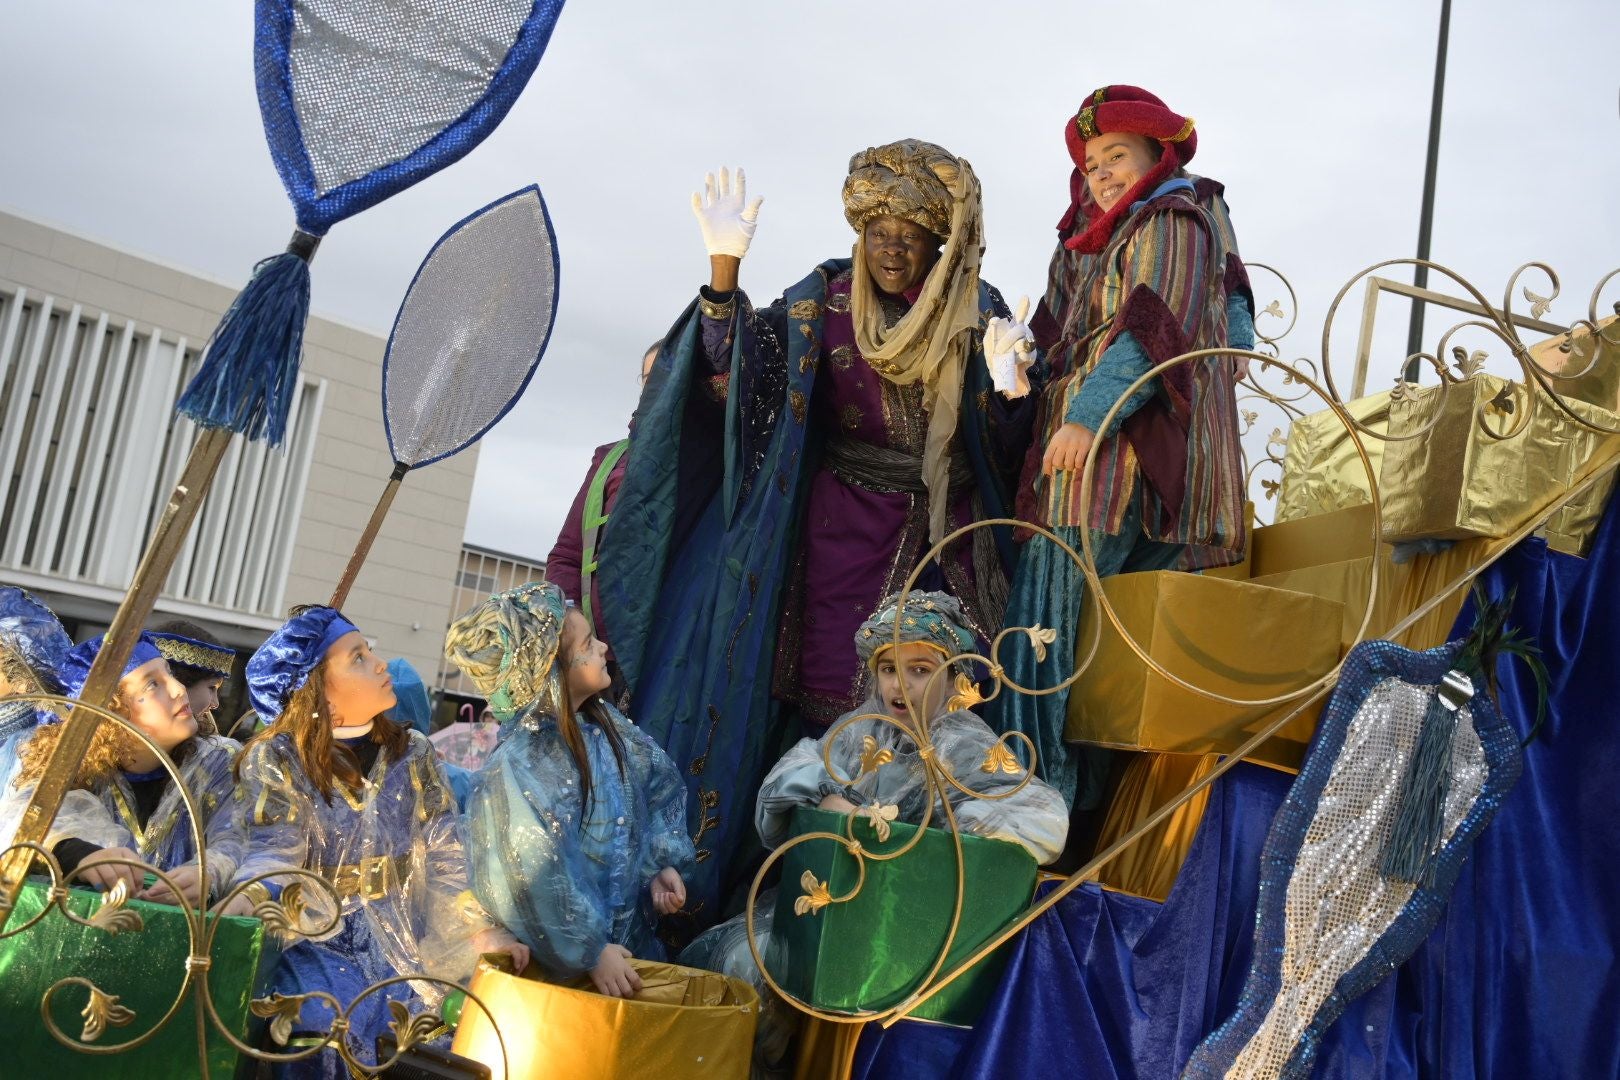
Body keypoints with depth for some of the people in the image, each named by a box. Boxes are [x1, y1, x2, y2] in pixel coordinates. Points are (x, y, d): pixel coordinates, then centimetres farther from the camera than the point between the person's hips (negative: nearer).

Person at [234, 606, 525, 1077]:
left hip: (402, 940, 3)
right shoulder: (275, 758, -6)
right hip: (315, 941, -3)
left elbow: (443, 855, 0)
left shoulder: (412, 753, 3)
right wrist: (248, 895, -37)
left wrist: (482, 928, -12)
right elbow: (275, 853, -15)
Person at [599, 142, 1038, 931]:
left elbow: (1004, 448, 3)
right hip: (843, 533, -1)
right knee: (830, 703, -5)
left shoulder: (977, 313, 5)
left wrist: (1009, 390, -18)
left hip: (945, 542, 1)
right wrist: (724, 270, -18)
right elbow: (735, 376, -8)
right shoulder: (824, 300, 3)